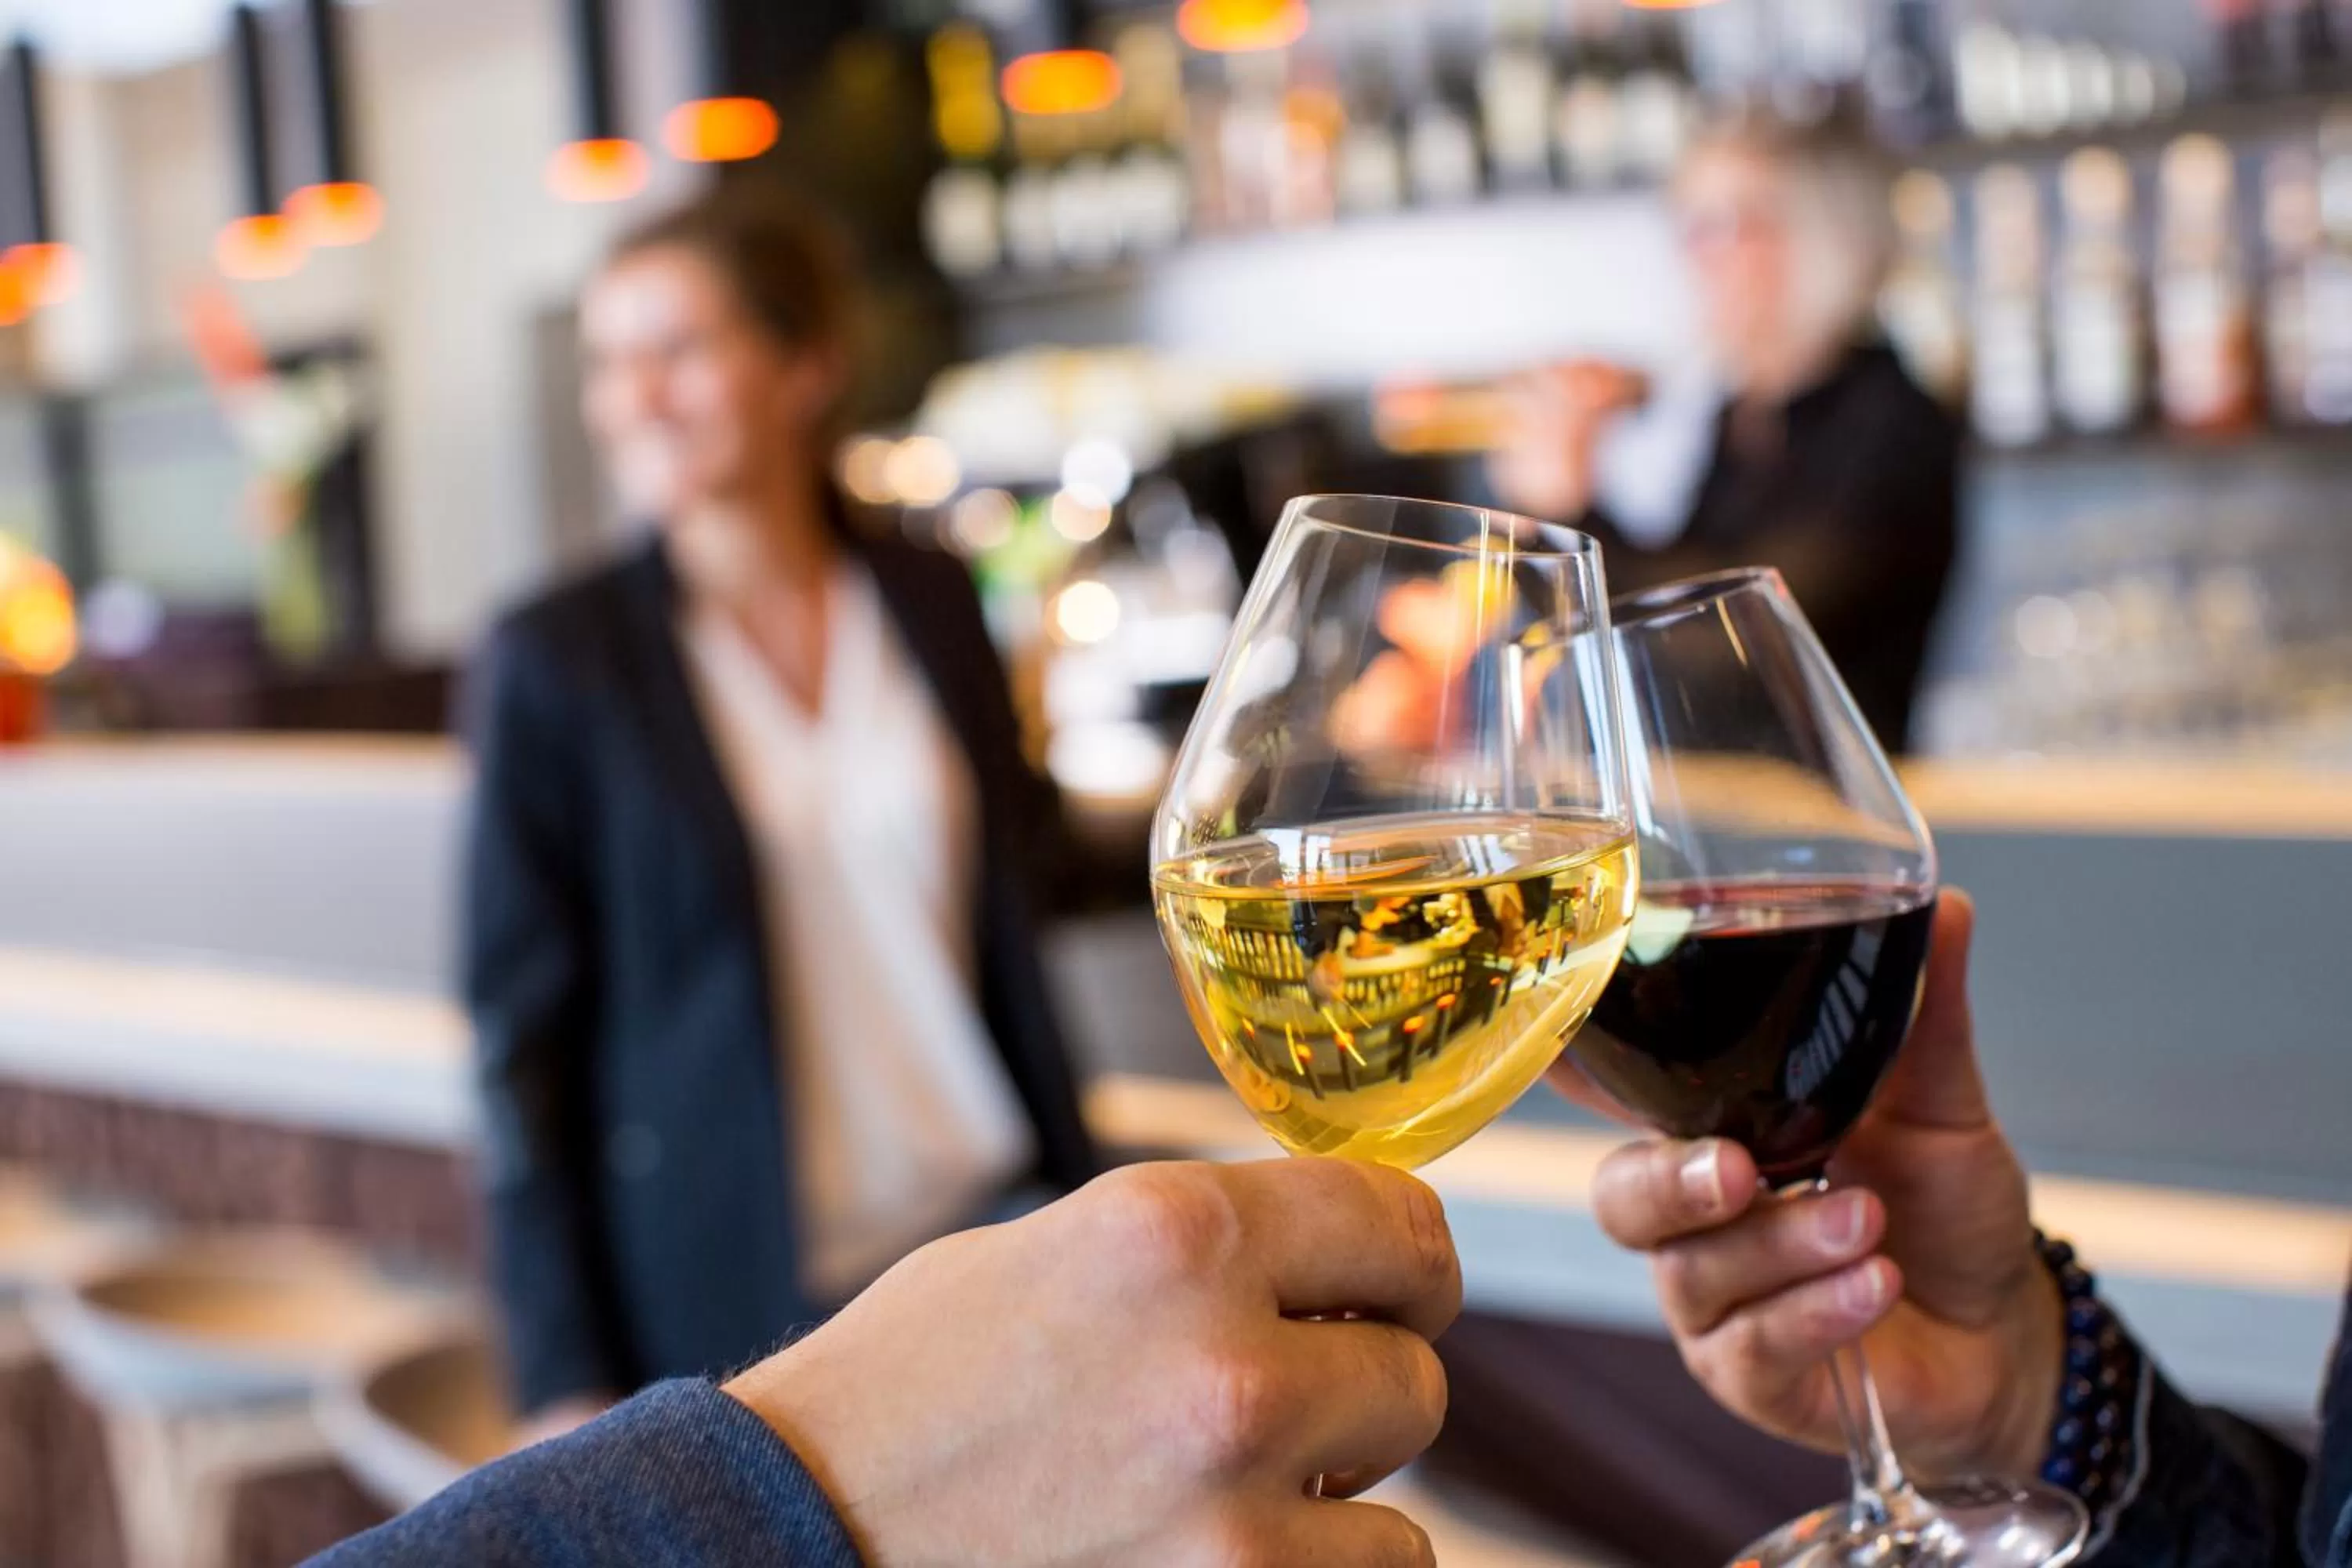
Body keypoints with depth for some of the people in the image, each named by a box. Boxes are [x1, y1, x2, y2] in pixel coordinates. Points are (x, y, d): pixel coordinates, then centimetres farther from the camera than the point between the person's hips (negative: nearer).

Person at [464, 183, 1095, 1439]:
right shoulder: (556, 663, -5)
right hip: (735, 1302, -3)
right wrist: (568, 1386, -6)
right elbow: (524, 1038, -4)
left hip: (985, 1244, 3)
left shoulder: (929, 606, 5)